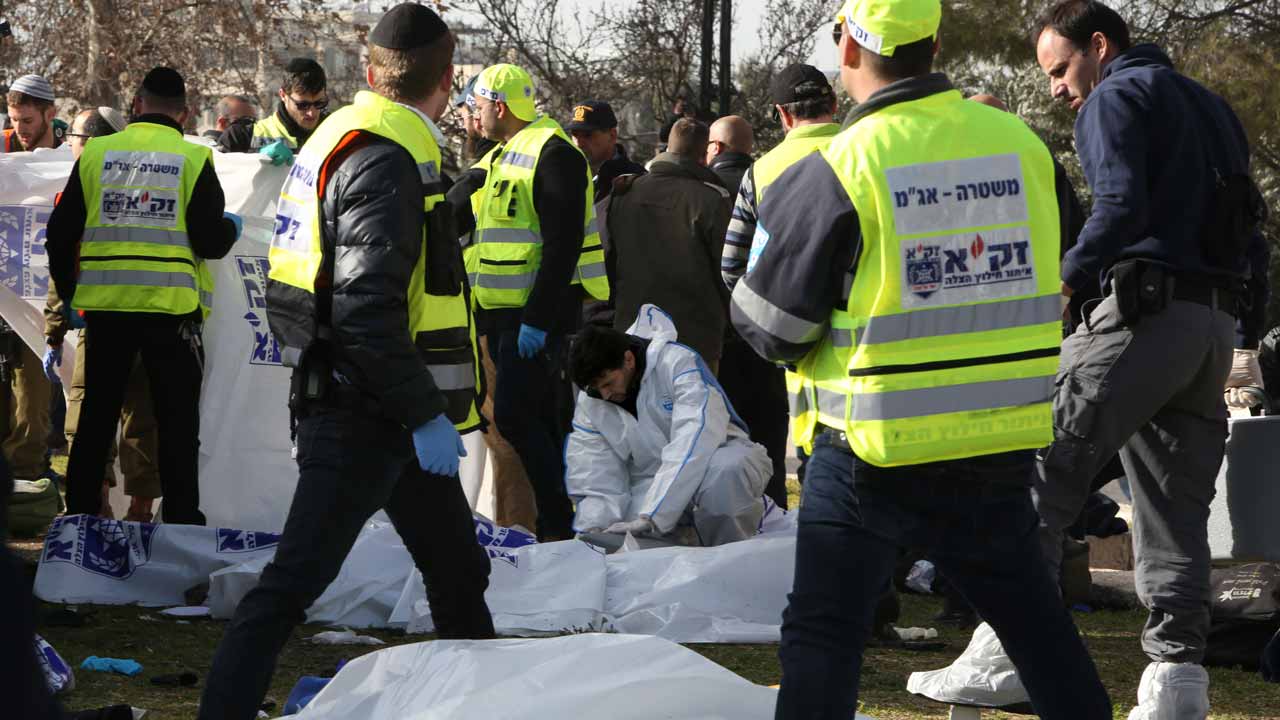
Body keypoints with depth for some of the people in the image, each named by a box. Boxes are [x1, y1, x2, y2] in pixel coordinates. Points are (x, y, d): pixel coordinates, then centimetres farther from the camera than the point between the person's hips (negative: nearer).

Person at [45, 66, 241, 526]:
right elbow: (210, 240, -9)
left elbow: (60, 233, 3)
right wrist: (231, 228, 13)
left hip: (106, 304, 2)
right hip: (171, 306, -2)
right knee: (177, 420, 5)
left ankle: (79, 513, 16)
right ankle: (181, 521, 3)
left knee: (97, 415, 14)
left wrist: (68, 292, 17)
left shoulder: (96, 153, 1)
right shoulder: (192, 158, -6)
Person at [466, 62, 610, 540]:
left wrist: (538, 319, -24)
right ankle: (553, 522, 14)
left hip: (537, 315, -10)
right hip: (501, 313, 10)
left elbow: (563, 244, -20)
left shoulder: (552, 155, -13)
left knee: (514, 414, -15)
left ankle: (558, 525, -12)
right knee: (541, 420, 10)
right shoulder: (500, 158, 18)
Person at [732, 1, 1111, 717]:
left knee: (823, 632, 4)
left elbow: (769, 326, -5)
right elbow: (1053, 285, 15)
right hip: (1005, 443, 4)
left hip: (879, 450, -4)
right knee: (1033, 618, 18)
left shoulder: (837, 170, -14)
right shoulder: (1022, 144, 0)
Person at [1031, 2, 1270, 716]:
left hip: (1146, 310, -8)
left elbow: (1121, 207, -16)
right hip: (1217, 325, 8)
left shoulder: (1115, 99, 0)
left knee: (1046, 467, -7)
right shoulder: (1208, 104, 25)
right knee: (1179, 505, 8)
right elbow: (1248, 224, 21)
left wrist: (1063, 281, -10)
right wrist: (1249, 320, 19)